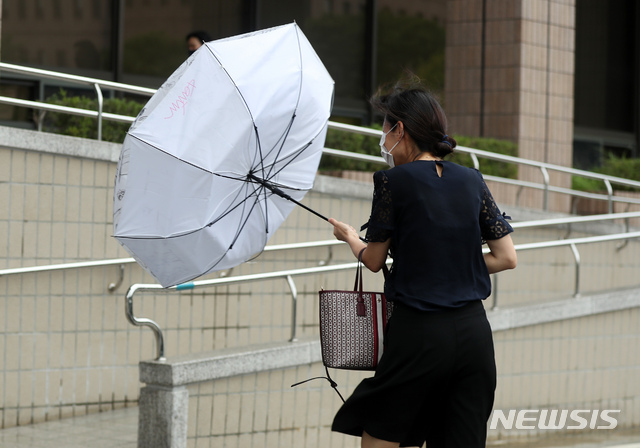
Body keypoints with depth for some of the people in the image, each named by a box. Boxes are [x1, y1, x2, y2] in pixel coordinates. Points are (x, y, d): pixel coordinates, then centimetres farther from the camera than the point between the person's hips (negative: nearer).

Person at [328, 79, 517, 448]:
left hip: (419, 334, -5)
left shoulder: (394, 182, -5)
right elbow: (507, 258, 7)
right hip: (474, 331, 5)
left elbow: (374, 260, 4)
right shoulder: (472, 180, 8)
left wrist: (349, 236, 25)